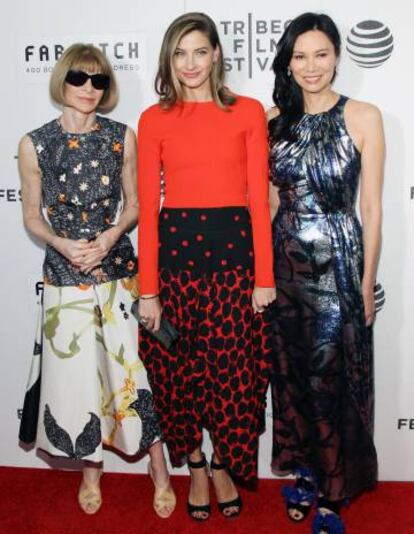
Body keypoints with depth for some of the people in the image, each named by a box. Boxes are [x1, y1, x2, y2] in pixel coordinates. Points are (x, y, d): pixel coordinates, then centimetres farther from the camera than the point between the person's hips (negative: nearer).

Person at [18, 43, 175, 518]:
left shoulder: (121, 137, 1)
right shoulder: (34, 143, -1)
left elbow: (133, 203, 6)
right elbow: (32, 216, 3)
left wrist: (111, 235, -13)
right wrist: (62, 244, -15)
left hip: (117, 267, 0)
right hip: (64, 272, 0)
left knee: (134, 366, 2)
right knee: (76, 370, 7)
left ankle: (160, 474, 20)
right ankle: (91, 471, 31)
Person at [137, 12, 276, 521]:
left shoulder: (248, 112, 4)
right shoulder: (153, 120, 4)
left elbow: (259, 198, 1)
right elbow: (147, 207, 0)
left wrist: (264, 276, -3)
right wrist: (148, 289, -4)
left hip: (234, 250, 0)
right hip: (175, 249, 1)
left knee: (234, 369, 4)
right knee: (178, 369, 9)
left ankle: (223, 466, 30)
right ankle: (195, 466, 33)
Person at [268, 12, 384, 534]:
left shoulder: (363, 117, -4)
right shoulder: (274, 120, 5)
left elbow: (372, 207, -4)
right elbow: (269, 200, 10)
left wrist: (367, 282, -5)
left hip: (338, 263, -3)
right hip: (284, 263, 3)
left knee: (333, 379, 4)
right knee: (292, 374, 12)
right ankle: (305, 473, 33)